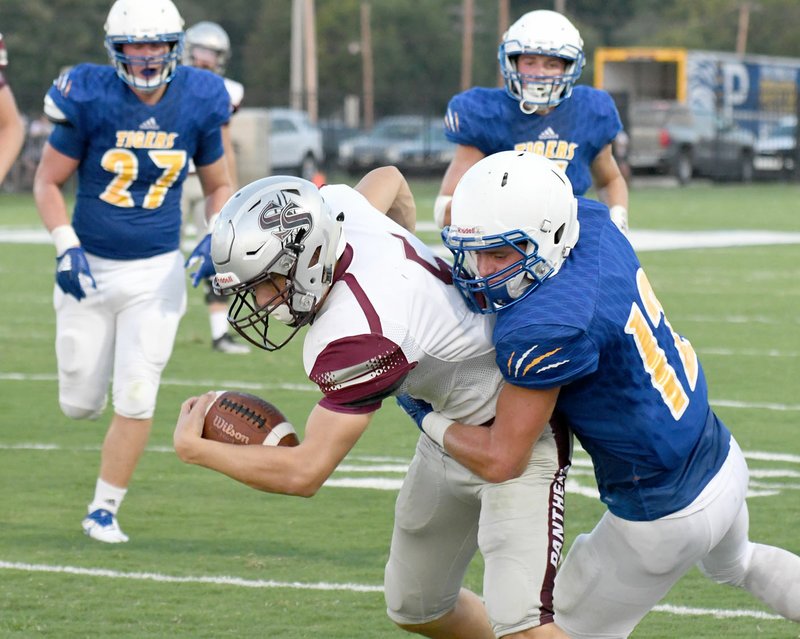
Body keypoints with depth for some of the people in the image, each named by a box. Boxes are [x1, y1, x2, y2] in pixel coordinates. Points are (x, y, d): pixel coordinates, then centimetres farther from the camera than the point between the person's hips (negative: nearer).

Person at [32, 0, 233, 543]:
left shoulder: (197, 104, -6)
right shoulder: (90, 99, -13)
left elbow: (219, 185, 10)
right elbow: (48, 182, -4)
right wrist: (66, 248, -17)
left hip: (156, 272, 1)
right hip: (90, 268, -1)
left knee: (135, 398, -6)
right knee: (80, 404, 6)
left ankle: (104, 509, 10)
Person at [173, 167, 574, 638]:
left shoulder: (359, 338, -37)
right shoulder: (336, 207, -15)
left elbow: (305, 473, -31)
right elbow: (390, 180, 11)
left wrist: (194, 448, -18)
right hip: (448, 426, 10)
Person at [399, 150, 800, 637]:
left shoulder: (545, 329, -32)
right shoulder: (591, 223, -10)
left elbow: (499, 460, -22)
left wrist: (427, 417, -7)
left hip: (666, 517, -8)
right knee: (736, 564, 39)